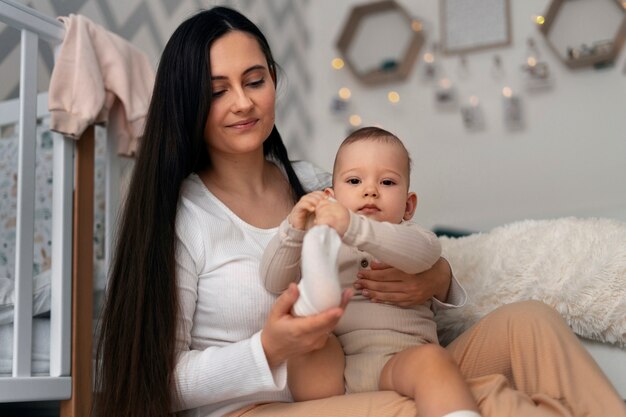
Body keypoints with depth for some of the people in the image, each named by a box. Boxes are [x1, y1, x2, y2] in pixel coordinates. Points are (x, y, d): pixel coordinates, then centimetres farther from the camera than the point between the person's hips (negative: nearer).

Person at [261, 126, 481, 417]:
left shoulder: (409, 236, 17)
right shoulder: (320, 240, 23)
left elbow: (422, 253, -11)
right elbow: (274, 283, 7)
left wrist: (355, 229, -28)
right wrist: (293, 231, -11)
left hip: (397, 360, -2)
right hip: (329, 371, 2)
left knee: (431, 359, -31)